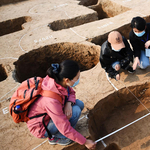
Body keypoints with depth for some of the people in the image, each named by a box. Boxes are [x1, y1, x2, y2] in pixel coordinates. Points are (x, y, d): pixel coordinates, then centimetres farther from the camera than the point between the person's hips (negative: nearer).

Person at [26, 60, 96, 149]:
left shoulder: (57, 79, -19)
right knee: (76, 111, -24)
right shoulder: (51, 100, -39)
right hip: (41, 128, -7)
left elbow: (71, 92, 1)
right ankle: (56, 138, -2)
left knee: (80, 104, -4)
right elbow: (65, 129, -29)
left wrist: (69, 103, -22)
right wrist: (85, 142, -16)